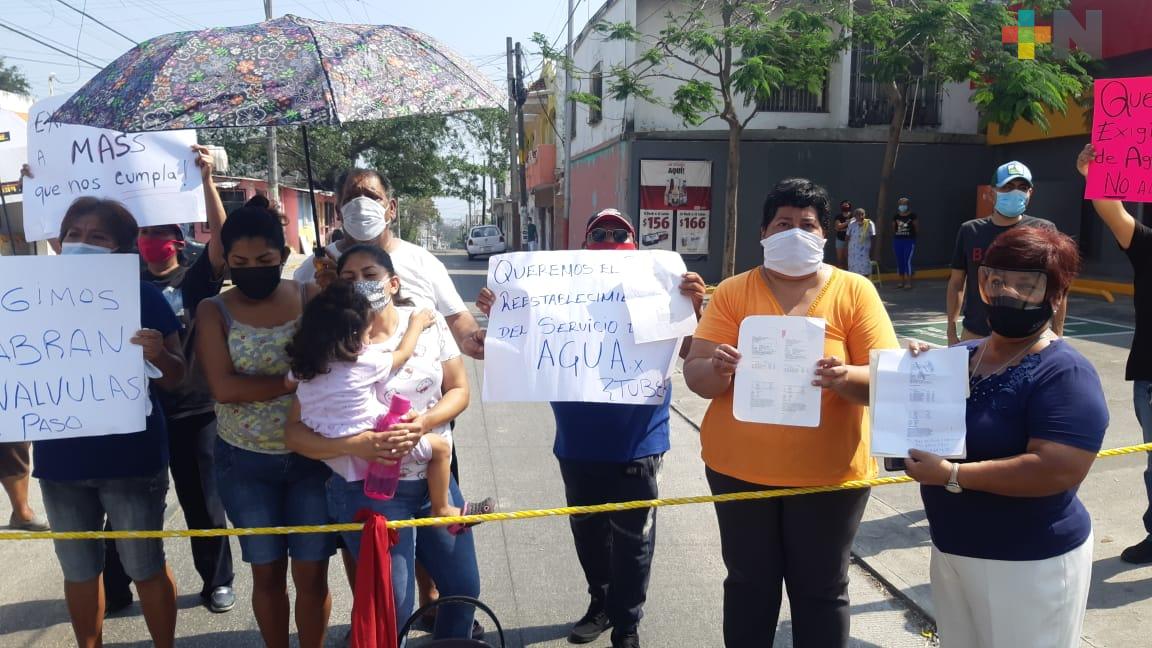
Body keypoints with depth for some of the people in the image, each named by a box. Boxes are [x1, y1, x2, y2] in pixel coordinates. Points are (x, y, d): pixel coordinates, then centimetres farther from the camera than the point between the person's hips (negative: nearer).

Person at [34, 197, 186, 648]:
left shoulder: (142, 296, -6)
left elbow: (175, 377, -5)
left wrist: (158, 353, -26)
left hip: (131, 457, -3)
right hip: (61, 458, 4)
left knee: (145, 566, 8)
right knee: (79, 569, 18)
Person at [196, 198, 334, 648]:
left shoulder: (312, 298, -3)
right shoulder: (214, 312, -4)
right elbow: (224, 388, -17)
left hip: (312, 456, 0)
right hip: (245, 462, 1)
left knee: (311, 574, 8)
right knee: (267, 572, 15)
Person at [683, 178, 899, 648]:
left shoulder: (855, 292, -2)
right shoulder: (733, 292, 1)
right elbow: (695, 375, -4)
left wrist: (845, 378, -28)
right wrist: (718, 368, -27)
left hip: (827, 473, -1)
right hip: (740, 468, 1)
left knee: (821, 590, 12)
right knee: (749, 583, 14)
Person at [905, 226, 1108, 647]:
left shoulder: (1064, 374, -19)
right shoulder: (963, 356, 3)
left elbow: (1058, 470, -29)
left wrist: (952, 475, -27)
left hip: (1028, 564, -7)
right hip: (951, 550, 7)